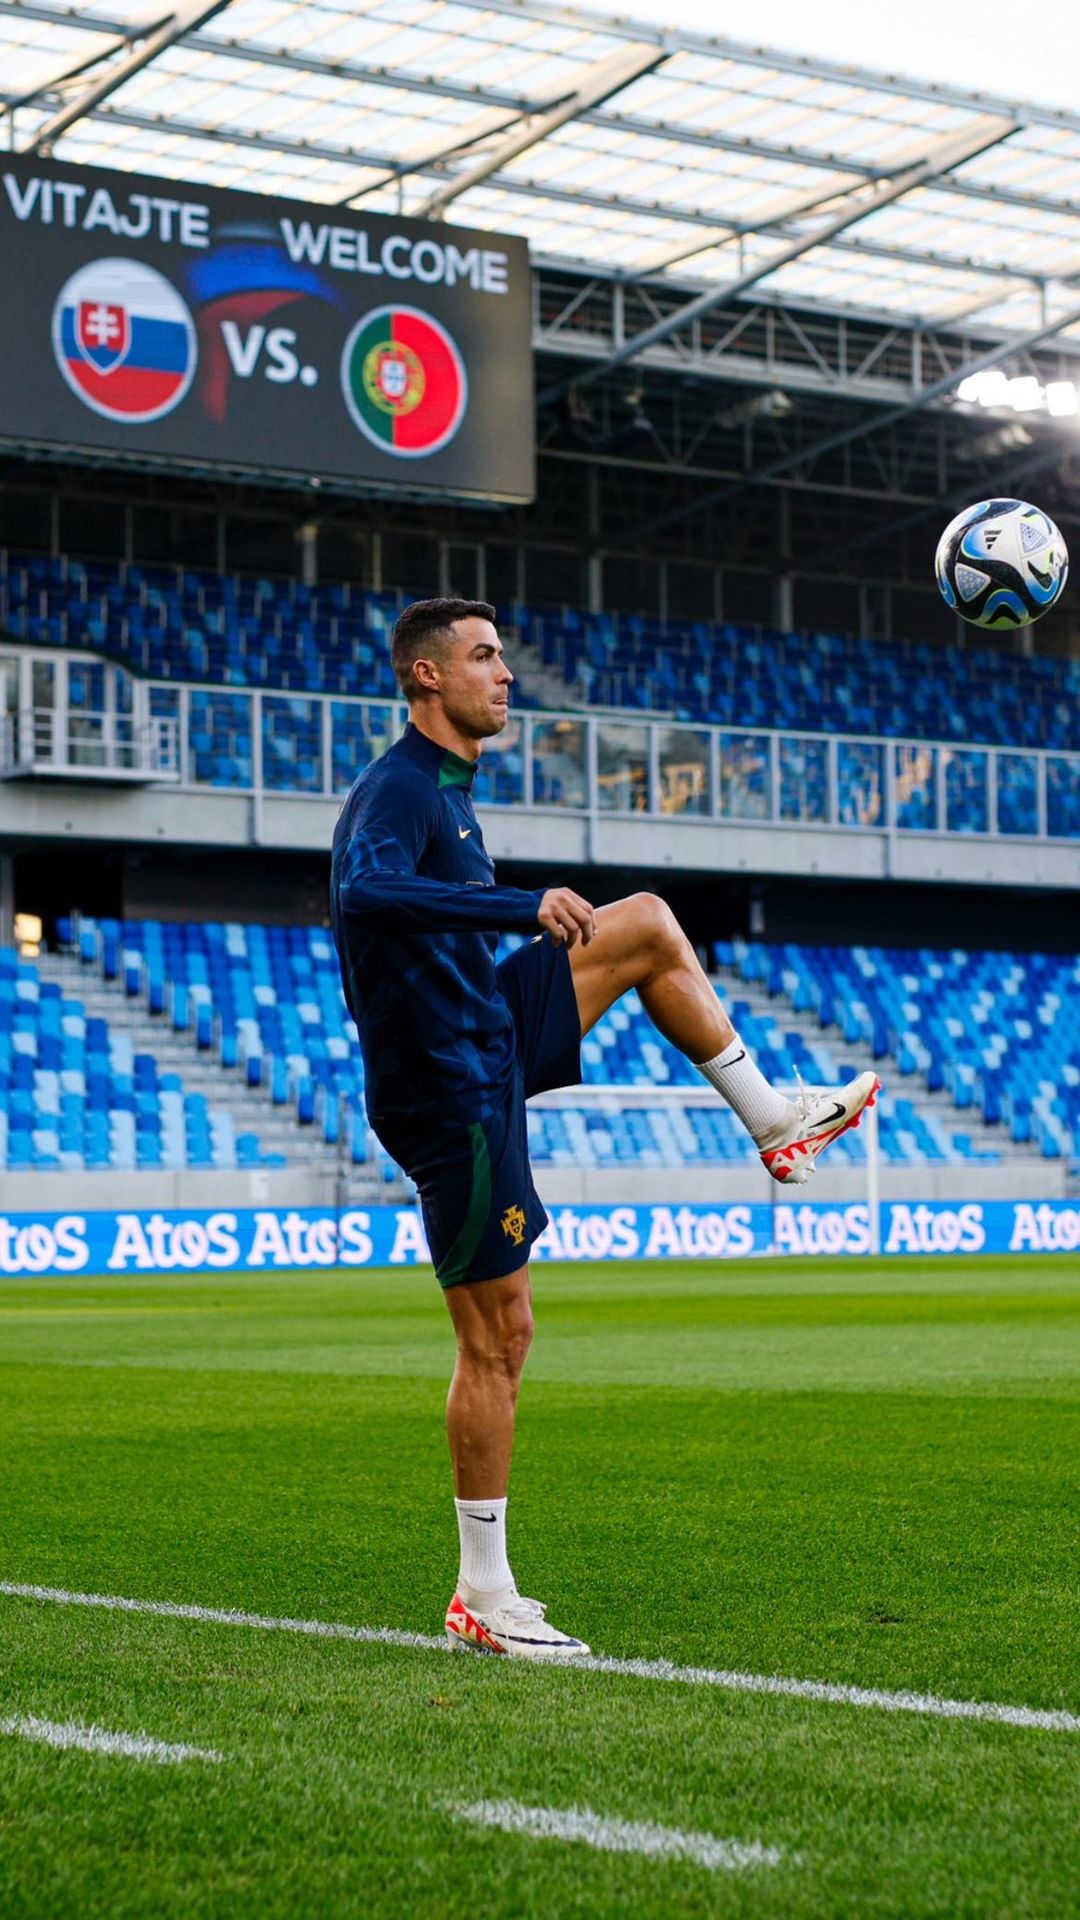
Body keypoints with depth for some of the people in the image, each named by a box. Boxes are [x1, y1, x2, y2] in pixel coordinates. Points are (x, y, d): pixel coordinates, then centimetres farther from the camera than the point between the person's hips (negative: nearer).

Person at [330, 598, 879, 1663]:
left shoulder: (444, 784, 13)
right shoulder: (398, 790, -18)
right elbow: (365, 894, -40)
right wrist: (525, 907, -41)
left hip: (488, 1044, 10)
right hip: (448, 1087, -10)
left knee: (650, 927, 15)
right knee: (496, 1337, -5)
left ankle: (774, 1123, 20)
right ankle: (483, 1600, 3)